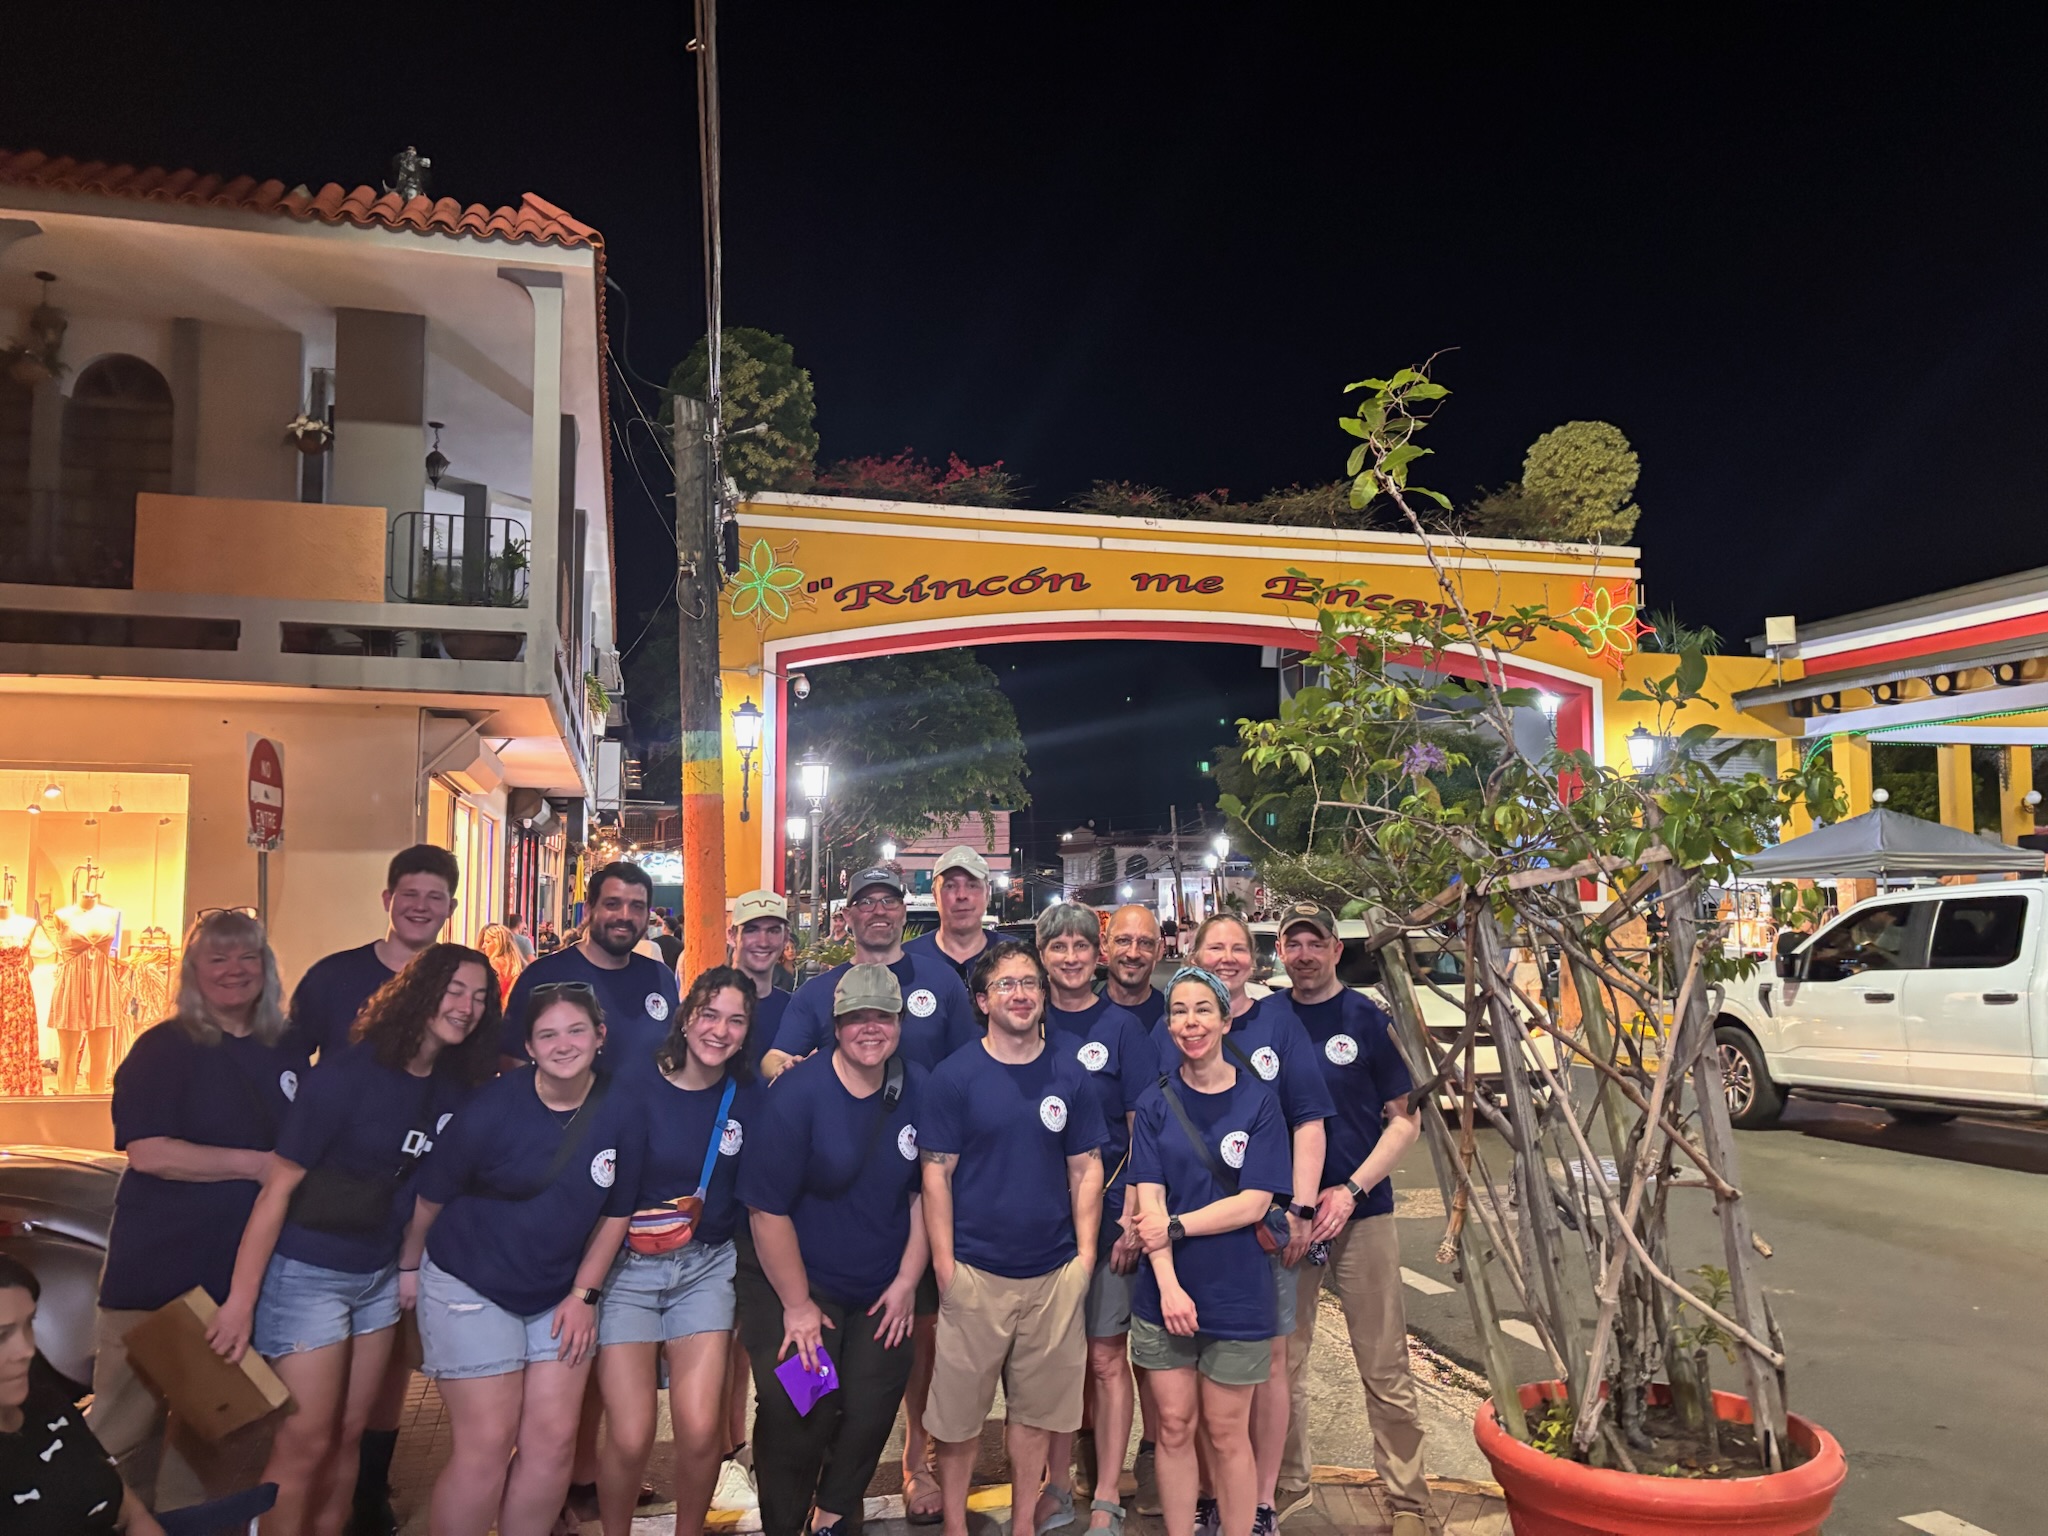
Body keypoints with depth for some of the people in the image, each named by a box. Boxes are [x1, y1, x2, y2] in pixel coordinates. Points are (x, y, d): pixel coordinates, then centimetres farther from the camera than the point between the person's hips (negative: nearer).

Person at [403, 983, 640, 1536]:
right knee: (489, 1443, -4)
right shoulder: (493, 1108, -18)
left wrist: (584, 1293, 0)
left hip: (561, 1294, 4)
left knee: (555, 1439, 4)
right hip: (470, 1286, -3)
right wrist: (410, 1266, 7)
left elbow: (616, 1211, 1)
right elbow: (431, 1194, -4)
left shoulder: (620, 1109, -9)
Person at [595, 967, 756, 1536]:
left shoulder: (747, 1099, -1)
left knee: (700, 1430, -10)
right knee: (630, 1437, -6)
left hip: (708, 1266, 2)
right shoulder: (635, 1093, -10)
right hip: (627, 1267, -2)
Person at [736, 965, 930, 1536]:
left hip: (883, 1293, 4)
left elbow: (926, 1192, 5)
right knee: (797, 1418, -5)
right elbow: (768, 1209, -15)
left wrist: (907, 1280, 1)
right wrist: (797, 1305, -12)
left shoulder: (918, 1091, -3)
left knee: (870, 1413, 4)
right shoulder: (797, 1093, -17)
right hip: (799, 1282, -4)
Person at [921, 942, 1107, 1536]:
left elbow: (1086, 1167, 6)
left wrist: (1085, 1254, -2)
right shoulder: (956, 1074, -6)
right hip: (975, 1272, -2)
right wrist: (944, 1264, -10)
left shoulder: (1070, 1075, 2)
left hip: (1054, 1274, 2)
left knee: (1038, 1407, 13)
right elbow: (936, 1173, -6)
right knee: (960, 1410, 7)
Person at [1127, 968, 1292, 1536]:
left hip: (1235, 1293, -2)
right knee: (1174, 1427, 10)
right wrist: (1168, 1284, -16)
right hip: (1164, 1292, 2)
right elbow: (1149, 1198, -6)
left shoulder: (1257, 1101, -5)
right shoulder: (1156, 1104, 0)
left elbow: (1255, 1202, -10)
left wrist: (1175, 1226, -14)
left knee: (1226, 1433, 8)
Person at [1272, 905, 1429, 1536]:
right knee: (1283, 1364, 11)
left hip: (1360, 1213, -2)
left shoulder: (1367, 1019, -2)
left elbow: (1405, 1121, -1)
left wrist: (1352, 1190, -12)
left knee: (1385, 1371, 3)